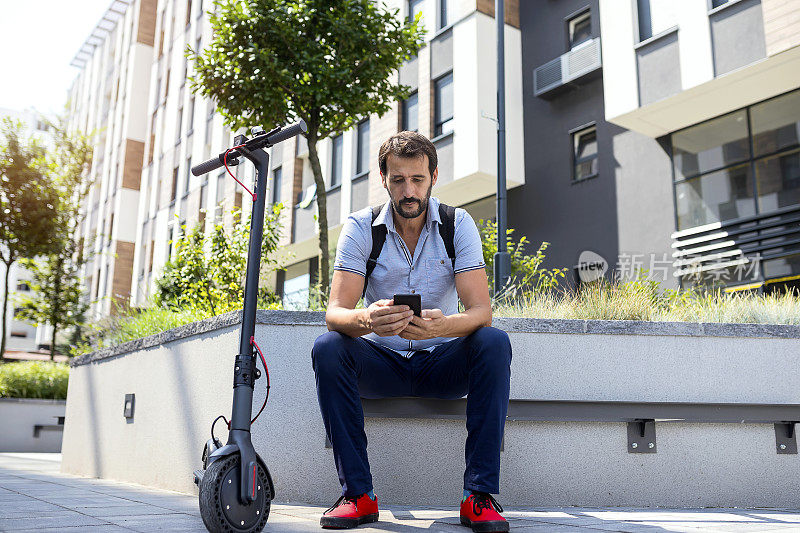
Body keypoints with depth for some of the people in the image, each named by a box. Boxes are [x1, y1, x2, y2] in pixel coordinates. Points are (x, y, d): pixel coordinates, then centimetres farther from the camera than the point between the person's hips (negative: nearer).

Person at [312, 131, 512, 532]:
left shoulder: (458, 224, -8)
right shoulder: (361, 228, -8)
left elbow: (480, 311, -18)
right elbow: (335, 313, -19)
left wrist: (442, 325, -42)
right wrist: (365, 320, -44)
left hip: (442, 363, 0)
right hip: (382, 362, 0)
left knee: (494, 342, -29)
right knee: (327, 347, -28)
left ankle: (479, 496, -24)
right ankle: (357, 494, -20)